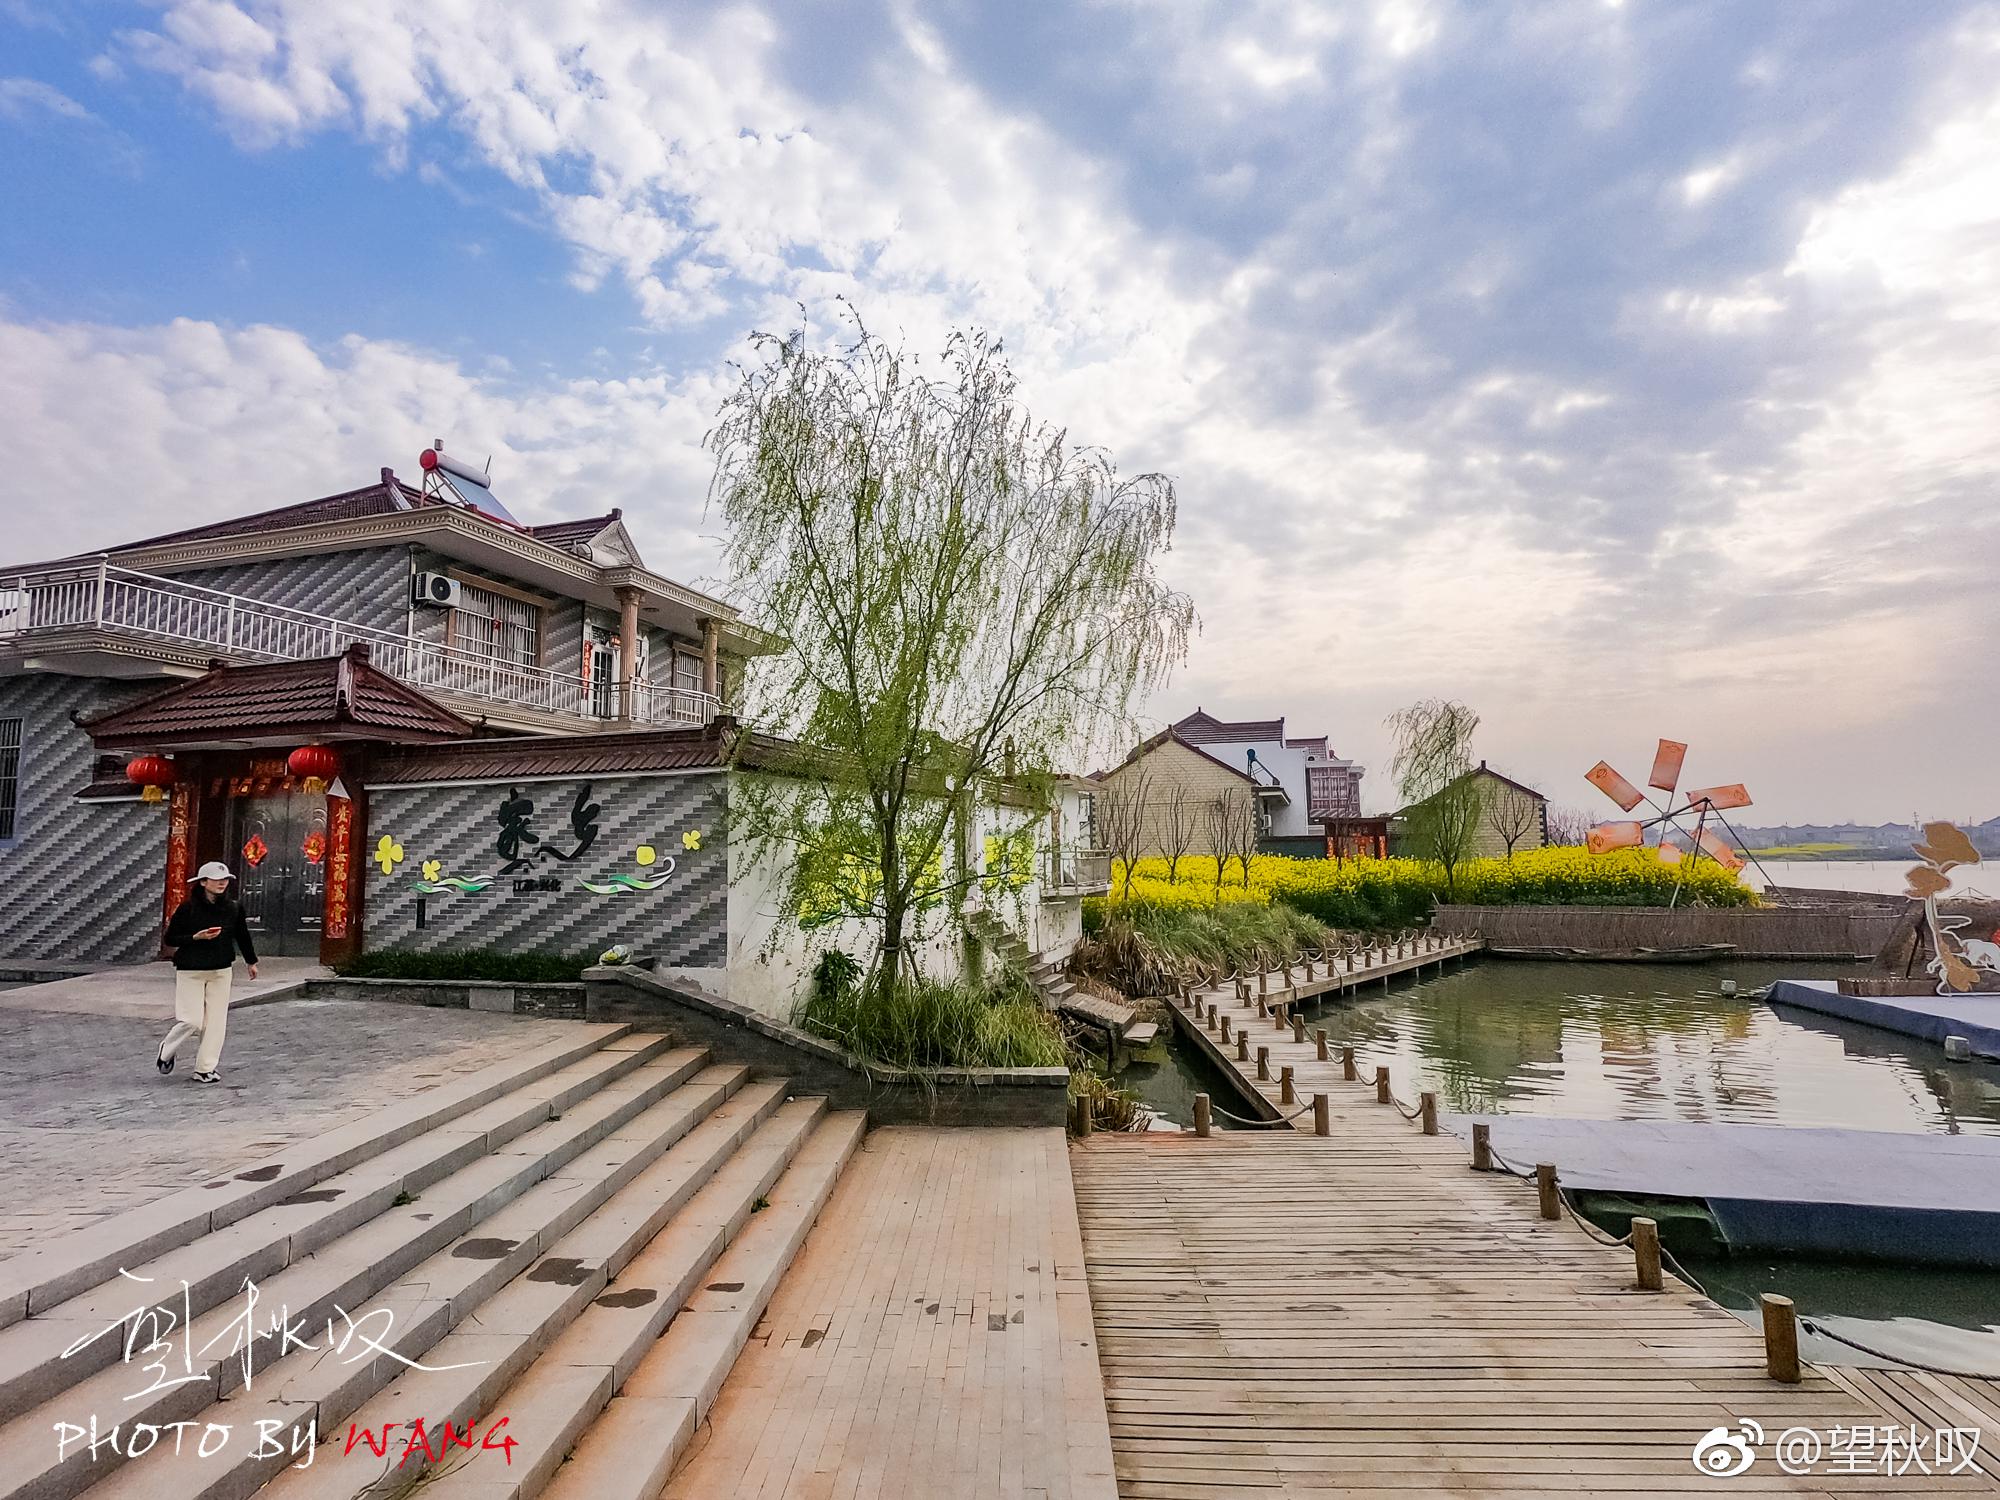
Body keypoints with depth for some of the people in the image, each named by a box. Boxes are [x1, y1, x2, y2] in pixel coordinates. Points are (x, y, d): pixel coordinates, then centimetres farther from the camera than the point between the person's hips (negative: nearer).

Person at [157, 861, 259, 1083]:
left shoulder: (232, 909, 1)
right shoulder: (188, 908, -10)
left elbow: (242, 935, 15)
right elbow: (170, 940, -5)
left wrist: (251, 962, 24)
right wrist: (197, 937, -21)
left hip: (221, 971, 3)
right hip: (190, 972, -3)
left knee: (216, 1022, 2)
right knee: (192, 1021, -5)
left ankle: (205, 1069, 12)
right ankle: (166, 1051, 26)